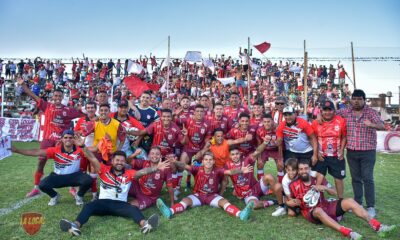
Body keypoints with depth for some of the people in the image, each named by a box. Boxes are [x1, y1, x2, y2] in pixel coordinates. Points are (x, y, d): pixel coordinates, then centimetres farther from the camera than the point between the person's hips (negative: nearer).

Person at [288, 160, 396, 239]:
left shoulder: (318, 180, 6)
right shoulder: (294, 185, -3)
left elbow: (334, 192, 8)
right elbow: (287, 201, 6)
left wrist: (324, 188, -12)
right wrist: (293, 203, -16)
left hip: (326, 206, 5)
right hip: (311, 212, -4)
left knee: (349, 201, -16)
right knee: (319, 210, -41)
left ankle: (378, 227, -20)